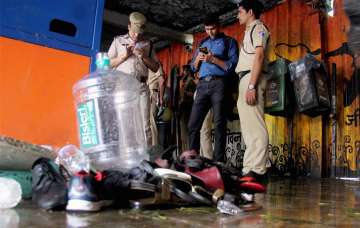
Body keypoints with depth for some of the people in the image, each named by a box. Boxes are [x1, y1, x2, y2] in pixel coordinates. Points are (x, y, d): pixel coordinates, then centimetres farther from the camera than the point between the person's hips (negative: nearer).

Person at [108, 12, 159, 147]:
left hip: (141, 87, 1)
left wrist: (143, 57, -1)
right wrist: (124, 56, -3)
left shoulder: (147, 44, 19)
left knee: (144, 125, -6)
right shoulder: (118, 41, 16)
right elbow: (108, 64, 10)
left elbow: (155, 68, 14)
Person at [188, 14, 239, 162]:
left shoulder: (229, 42, 11)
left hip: (219, 84, -4)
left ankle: (218, 161, -7)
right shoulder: (202, 43, 25)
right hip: (202, 85, 5)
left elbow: (232, 66, -2)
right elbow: (193, 68, 23)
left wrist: (213, 59, -9)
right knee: (193, 124, -1)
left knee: (219, 125, -8)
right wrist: (198, 58, 3)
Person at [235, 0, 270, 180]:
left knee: (254, 125, -14)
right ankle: (251, 168, 10)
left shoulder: (258, 27, 0)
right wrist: (247, 85, 10)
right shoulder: (250, 30, 28)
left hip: (251, 78, -10)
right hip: (245, 78, 10)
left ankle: (256, 170, -16)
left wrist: (252, 85, -23)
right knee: (248, 125, 7)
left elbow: (259, 56, -13)